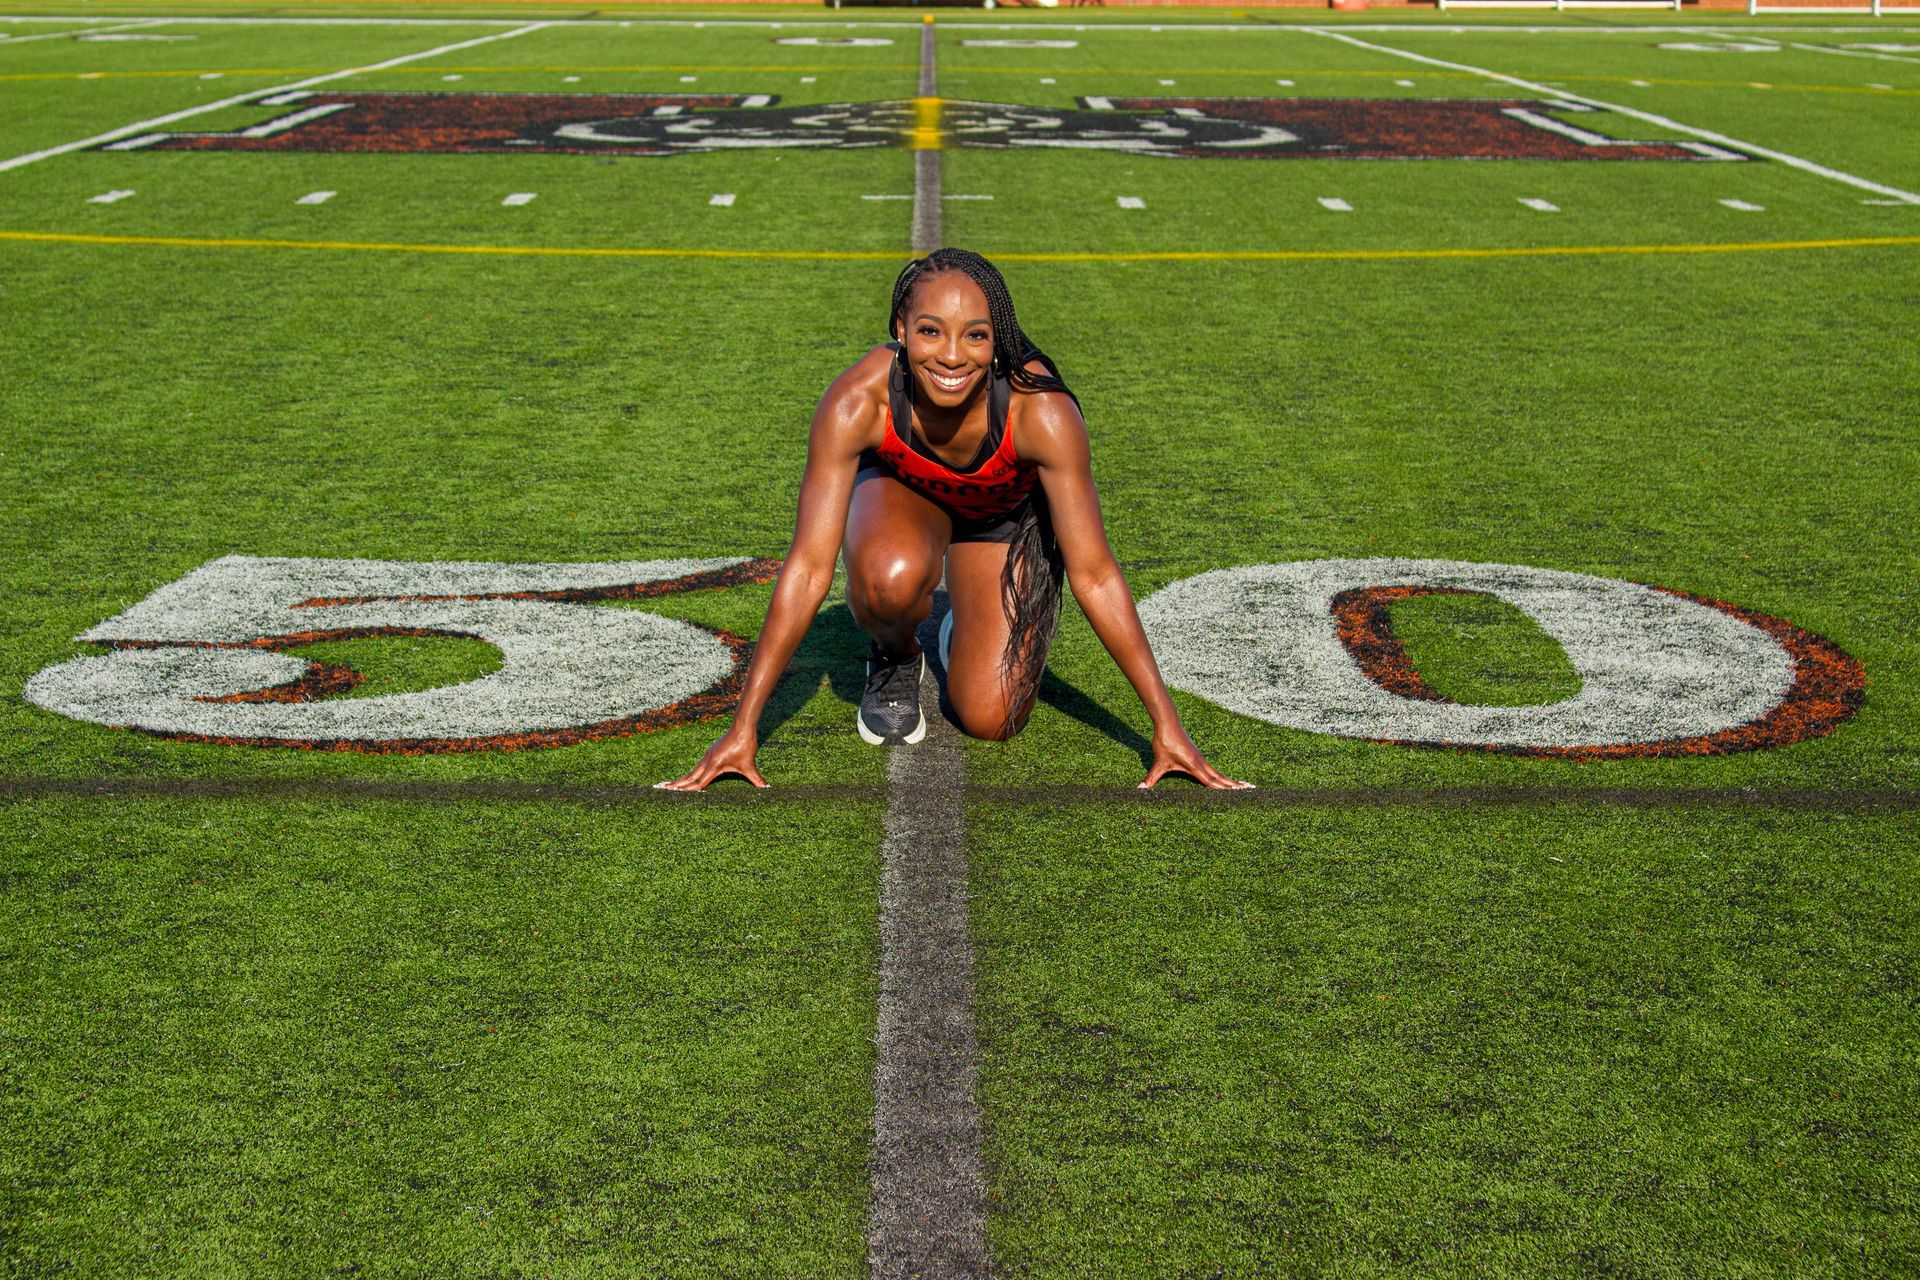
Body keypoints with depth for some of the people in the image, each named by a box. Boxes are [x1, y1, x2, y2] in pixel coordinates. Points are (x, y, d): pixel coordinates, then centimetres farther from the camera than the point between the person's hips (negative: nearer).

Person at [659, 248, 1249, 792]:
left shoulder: (1043, 411, -37)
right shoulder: (856, 402, -36)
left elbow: (1093, 574, -29)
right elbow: (808, 568, -32)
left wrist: (1166, 722, -27)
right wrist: (744, 726, -32)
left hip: (1007, 514, 0)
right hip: (901, 490, 0)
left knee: (990, 720, -11)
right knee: (891, 579, -37)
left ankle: (964, 634, 24)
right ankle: (895, 656, 0)